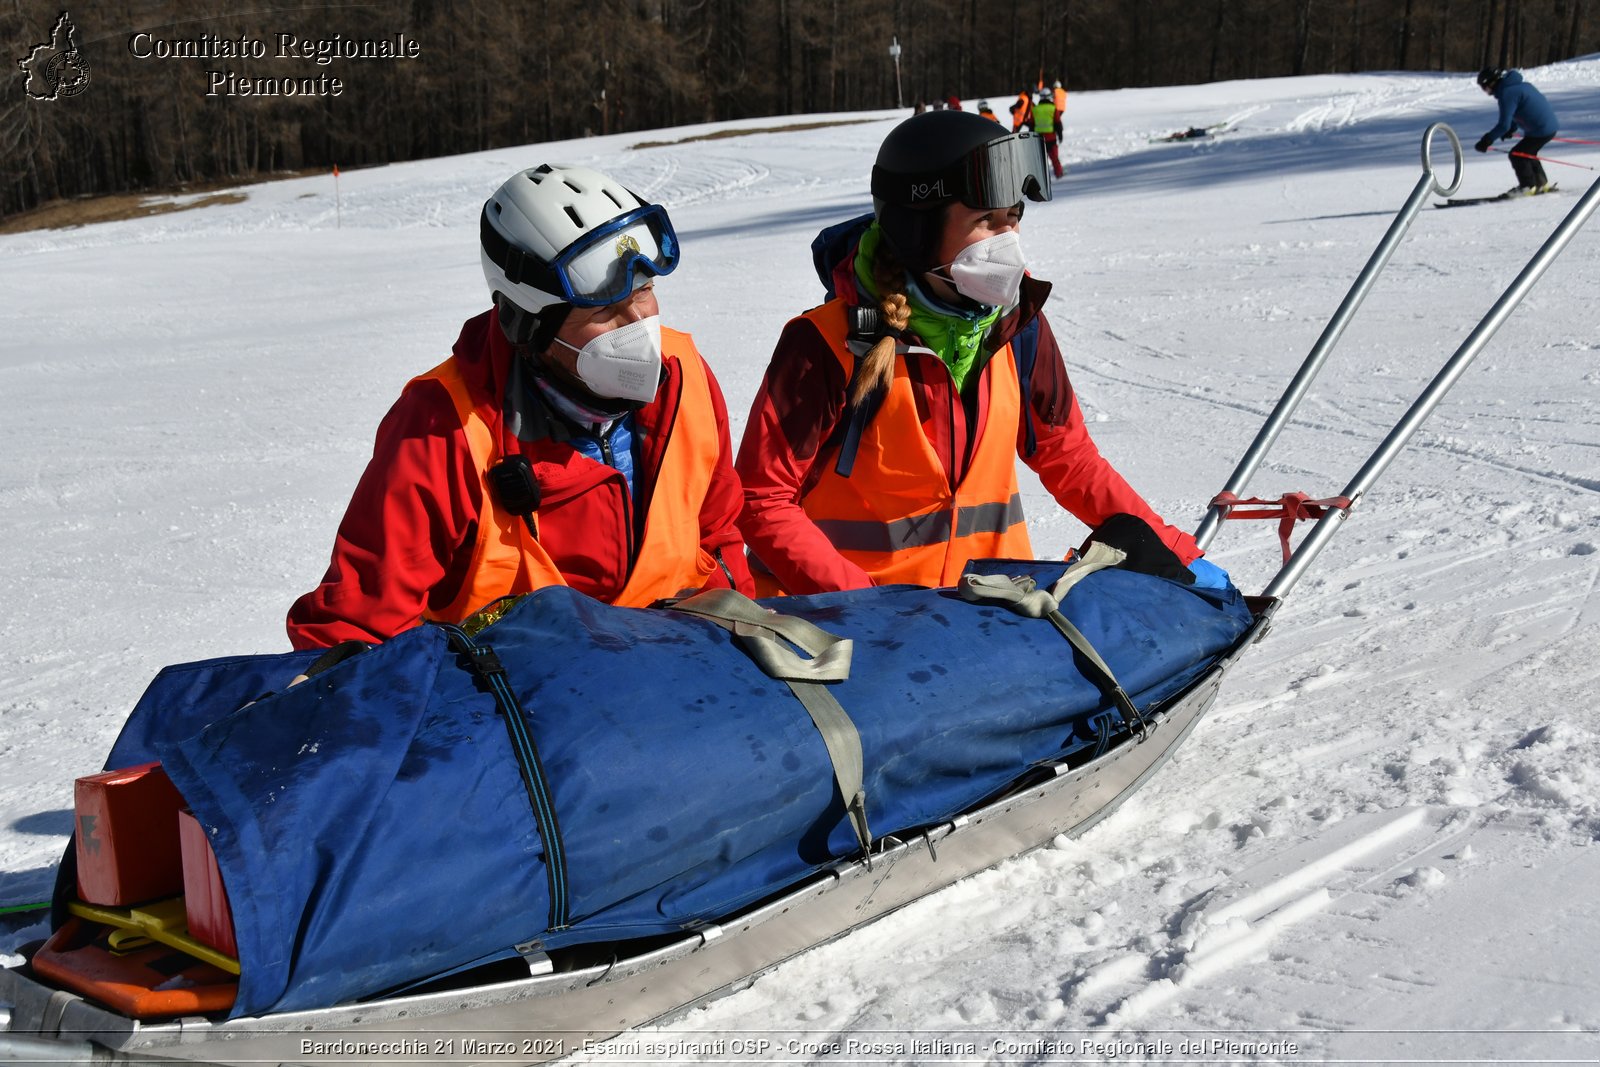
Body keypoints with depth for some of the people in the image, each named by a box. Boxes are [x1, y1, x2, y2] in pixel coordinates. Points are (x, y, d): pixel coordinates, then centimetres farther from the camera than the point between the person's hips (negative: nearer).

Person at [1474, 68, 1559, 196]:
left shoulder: (1507, 94, -18)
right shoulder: (1517, 85, 13)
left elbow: (1504, 125, -22)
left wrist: (1487, 140, -17)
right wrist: (1511, 129, 29)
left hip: (1541, 130, -10)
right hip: (1550, 125, 10)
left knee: (1517, 155, -1)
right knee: (1527, 153, 24)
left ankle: (1528, 186, 8)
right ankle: (1541, 183, 32)